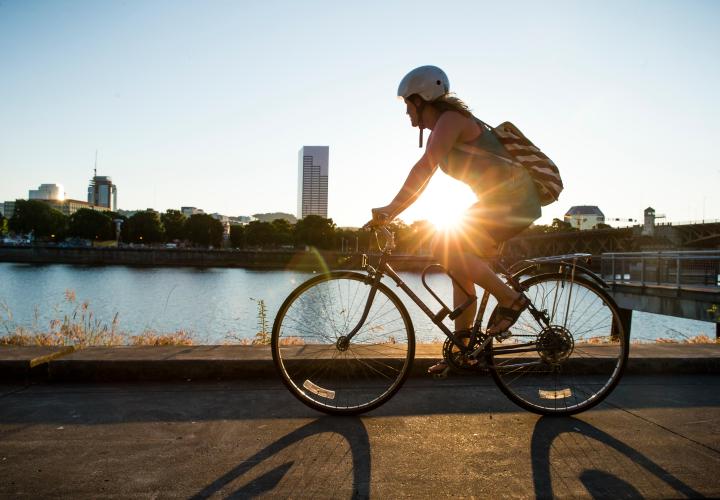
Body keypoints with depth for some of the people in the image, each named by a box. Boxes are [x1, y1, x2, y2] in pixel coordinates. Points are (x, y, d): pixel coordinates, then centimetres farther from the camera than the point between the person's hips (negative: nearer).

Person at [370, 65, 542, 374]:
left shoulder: (450, 119, -11)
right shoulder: (442, 129, 18)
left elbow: (424, 169, -24)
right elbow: (420, 181, 21)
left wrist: (390, 209, -26)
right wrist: (390, 215, 17)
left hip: (512, 198, -10)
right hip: (508, 200, 10)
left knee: (445, 247, -19)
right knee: (461, 267, 9)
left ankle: (510, 299, -7)